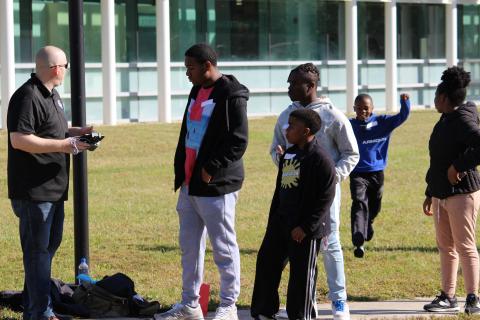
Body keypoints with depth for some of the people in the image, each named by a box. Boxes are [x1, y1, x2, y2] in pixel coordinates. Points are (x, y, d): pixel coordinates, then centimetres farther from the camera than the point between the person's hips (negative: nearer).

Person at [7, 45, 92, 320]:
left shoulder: (51, 95, 16)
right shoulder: (28, 97, -18)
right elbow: (19, 139, -25)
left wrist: (75, 132, 12)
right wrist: (63, 145, -23)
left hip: (53, 188, 11)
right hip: (33, 191, -11)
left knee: (50, 246, 18)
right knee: (38, 251, -5)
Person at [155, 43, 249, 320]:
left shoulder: (231, 96, -12)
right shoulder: (197, 92, 16)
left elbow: (238, 141, -17)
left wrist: (211, 169, -19)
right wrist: (181, 171, 14)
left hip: (216, 185, -9)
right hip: (190, 184, 9)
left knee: (224, 247, -1)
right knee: (190, 246, 13)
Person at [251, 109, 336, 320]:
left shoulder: (320, 158, -16)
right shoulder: (288, 154, 11)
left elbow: (325, 198, -18)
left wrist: (306, 227, -19)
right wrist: (272, 220, 16)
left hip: (305, 230, -8)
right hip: (281, 223, 9)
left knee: (302, 273, 1)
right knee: (267, 261, 11)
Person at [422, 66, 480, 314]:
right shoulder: (445, 122, 16)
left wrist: (459, 167, -23)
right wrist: (430, 193, 24)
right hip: (441, 194, 10)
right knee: (445, 247, 12)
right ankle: (448, 297, 18)